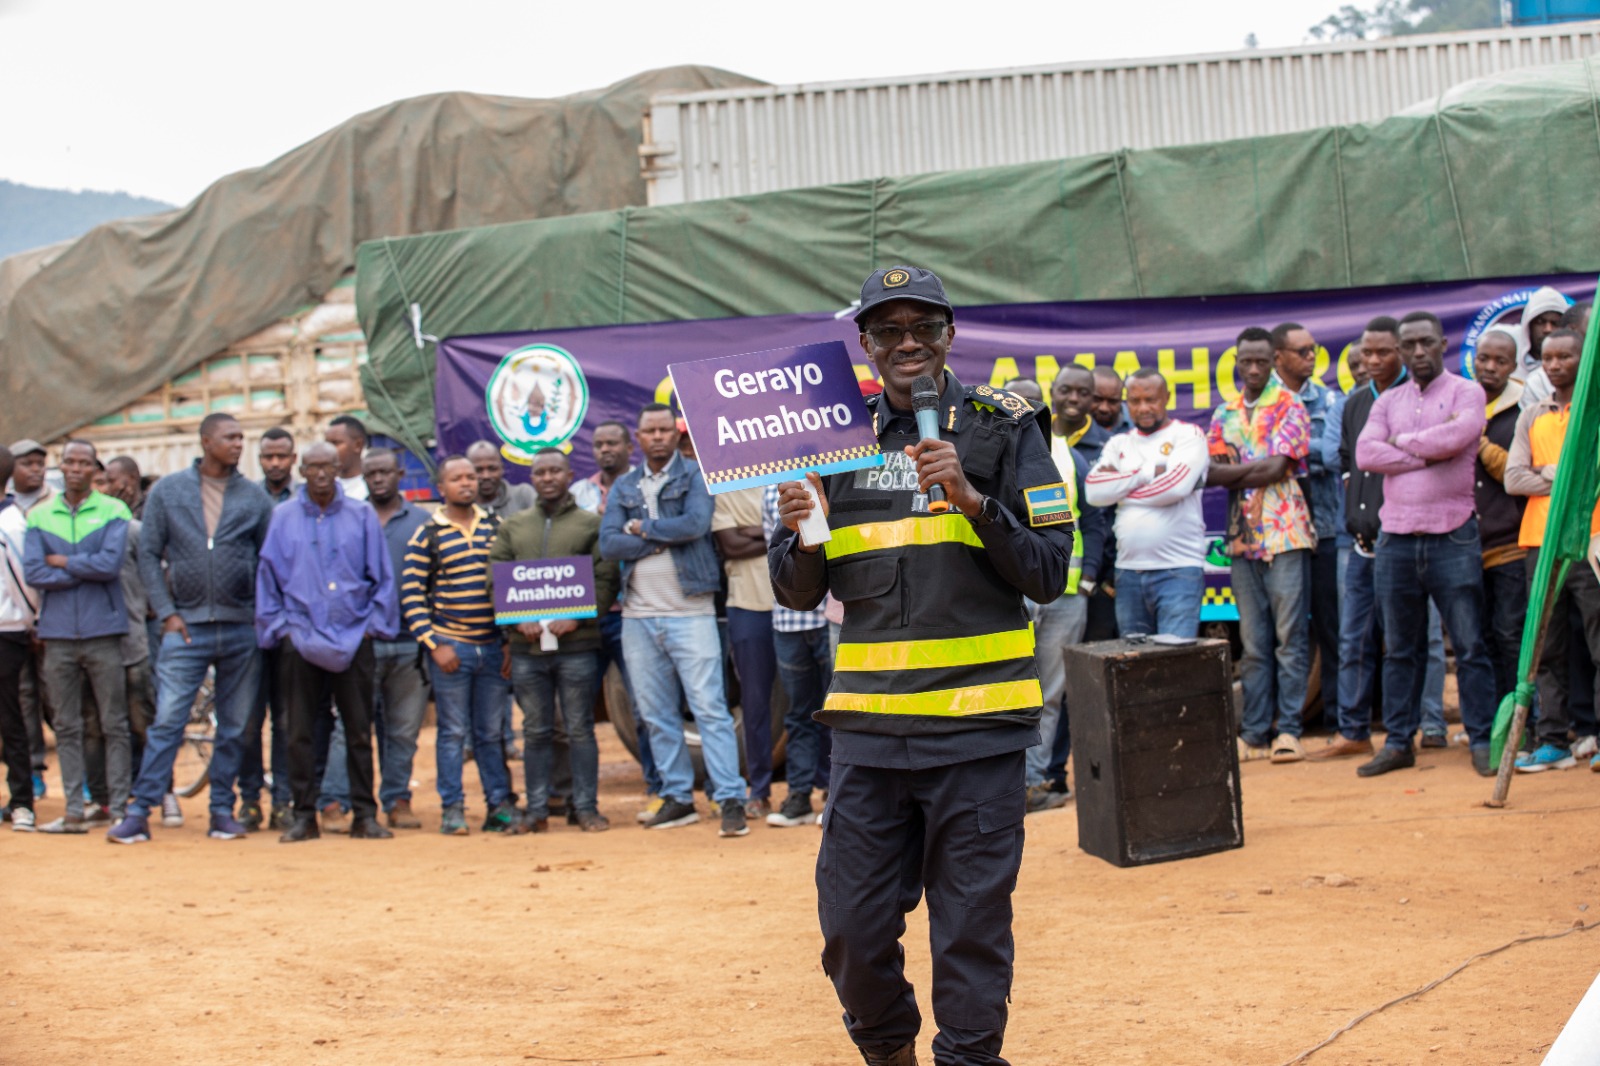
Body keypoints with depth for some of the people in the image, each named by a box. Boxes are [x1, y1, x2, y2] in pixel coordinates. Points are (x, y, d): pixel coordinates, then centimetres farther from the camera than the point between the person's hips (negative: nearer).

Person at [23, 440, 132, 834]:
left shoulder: (113, 511, 2)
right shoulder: (39, 516, 9)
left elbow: (111, 563, -12)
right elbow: (32, 572, -3)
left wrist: (63, 561, -3)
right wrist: (88, 570, -7)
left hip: (103, 630, -3)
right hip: (58, 633, 3)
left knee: (114, 724, -1)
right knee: (66, 727, 5)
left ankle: (120, 808, 3)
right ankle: (74, 811, 9)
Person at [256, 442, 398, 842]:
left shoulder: (362, 516, 7)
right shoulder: (283, 518, 7)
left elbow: (382, 576, 8)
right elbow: (267, 579, 9)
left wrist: (374, 624, 0)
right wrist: (279, 627, 1)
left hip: (354, 640, 0)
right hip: (300, 640, 0)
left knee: (359, 731, 2)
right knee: (300, 733, 2)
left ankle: (364, 814, 8)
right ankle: (304, 815, 9)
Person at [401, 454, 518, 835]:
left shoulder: (496, 528, 9)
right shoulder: (428, 534, -1)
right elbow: (411, 593, -3)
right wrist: (434, 643, -9)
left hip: (493, 647, 3)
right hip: (450, 647, -3)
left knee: (492, 732, 8)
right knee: (453, 732, 1)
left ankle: (500, 804, 13)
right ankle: (452, 808, 6)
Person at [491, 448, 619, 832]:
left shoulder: (592, 524, 6)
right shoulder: (513, 527, 15)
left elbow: (606, 580, -1)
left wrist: (578, 617, -15)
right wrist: (519, 620, -8)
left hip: (577, 644, -2)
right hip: (527, 647, 3)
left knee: (580, 729, 2)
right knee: (535, 731, 7)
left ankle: (586, 806, 7)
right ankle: (537, 808, 12)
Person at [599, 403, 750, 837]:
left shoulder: (696, 476, 2)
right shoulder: (623, 487, 13)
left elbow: (696, 523, -16)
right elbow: (609, 544, -1)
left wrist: (642, 528, -6)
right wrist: (665, 538, -10)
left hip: (689, 611, -5)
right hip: (638, 614, 5)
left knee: (710, 707, -8)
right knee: (656, 714, 9)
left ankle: (731, 800, -9)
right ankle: (677, 797, 18)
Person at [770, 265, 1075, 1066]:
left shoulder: (1005, 429, 2)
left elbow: (1048, 573, -4)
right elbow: (798, 594, 13)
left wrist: (973, 499, -16)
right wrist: (804, 534, -8)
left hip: (978, 725, -3)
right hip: (868, 726, 3)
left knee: (971, 930, 1)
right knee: (852, 929, 7)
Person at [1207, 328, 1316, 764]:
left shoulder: (1289, 407, 0)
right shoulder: (1224, 415, 15)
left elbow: (1276, 467, -11)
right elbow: (1212, 472, 5)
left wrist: (1228, 473, -5)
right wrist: (1259, 468, -11)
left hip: (1286, 535, -4)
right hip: (1243, 539, 4)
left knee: (1290, 638, -3)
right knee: (1253, 642, 6)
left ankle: (1288, 729, 0)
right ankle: (1255, 734, 8)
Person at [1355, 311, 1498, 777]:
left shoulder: (1466, 392, 2)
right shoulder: (1388, 402, 14)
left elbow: (1456, 436, -18)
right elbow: (1365, 453, -3)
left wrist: (1402, 441, -3)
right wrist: (1429, 454, -9)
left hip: (1452, 537, -4)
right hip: (1396, 540, 4)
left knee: (1469, 645, -2)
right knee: (1399, 648, 8)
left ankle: (1482, 740, 4)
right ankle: (1398, 742, 14)